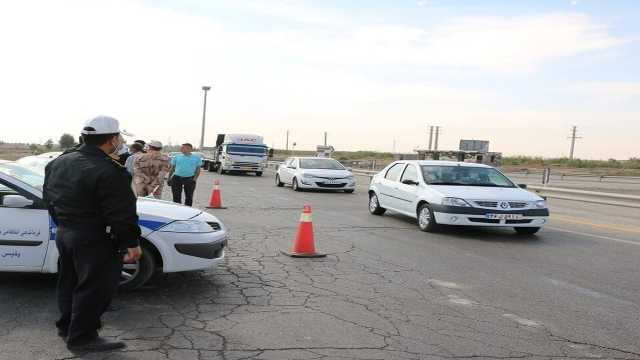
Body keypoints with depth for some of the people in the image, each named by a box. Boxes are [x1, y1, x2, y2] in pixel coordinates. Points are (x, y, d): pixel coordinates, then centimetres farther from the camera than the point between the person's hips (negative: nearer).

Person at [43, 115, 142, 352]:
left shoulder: (58, 162, 8)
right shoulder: (108, 171, -22)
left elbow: (48, 197, 18)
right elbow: (121, 213, -22)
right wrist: (132, 243, -15)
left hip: (64, 233, 9)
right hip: (94, 240, -9)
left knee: (69, 282, 21)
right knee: (93, 288, 2)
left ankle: (66, 325, 35)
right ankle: (81, 337, 10)